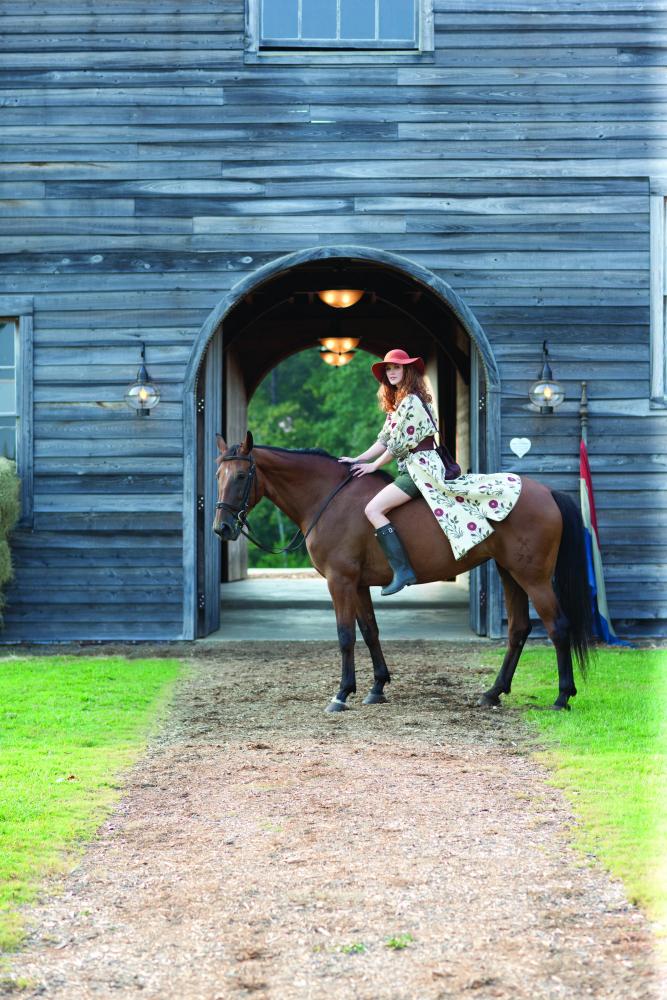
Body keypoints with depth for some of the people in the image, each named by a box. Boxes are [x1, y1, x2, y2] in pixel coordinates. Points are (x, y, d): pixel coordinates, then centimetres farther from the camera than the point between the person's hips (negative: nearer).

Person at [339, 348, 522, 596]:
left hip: (420, 467, -11)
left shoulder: (411, 401, -13)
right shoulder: (397, 403, 18)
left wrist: (373, 466, -3)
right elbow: (384, 440, 19)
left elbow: (397, 445, -13)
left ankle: (402, 570, -28)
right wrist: (357, 459, 11)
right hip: (414, 467, 11)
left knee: (373, 509, -22)